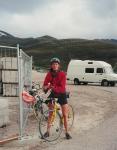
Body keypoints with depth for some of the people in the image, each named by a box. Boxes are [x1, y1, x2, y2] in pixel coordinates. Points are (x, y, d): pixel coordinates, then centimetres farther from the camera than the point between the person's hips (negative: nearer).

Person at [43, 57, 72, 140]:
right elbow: (44, 85, -12)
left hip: (61, 95, -2)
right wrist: (46, 87, -35)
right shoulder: (49, 74, -7)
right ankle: (48, 131, 14)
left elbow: (62, 87, -23)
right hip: (52, 94, 2)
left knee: (65, 115, 1)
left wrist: (54, 87, -38)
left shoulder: (62, 74, -16)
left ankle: (67, 132, 13)